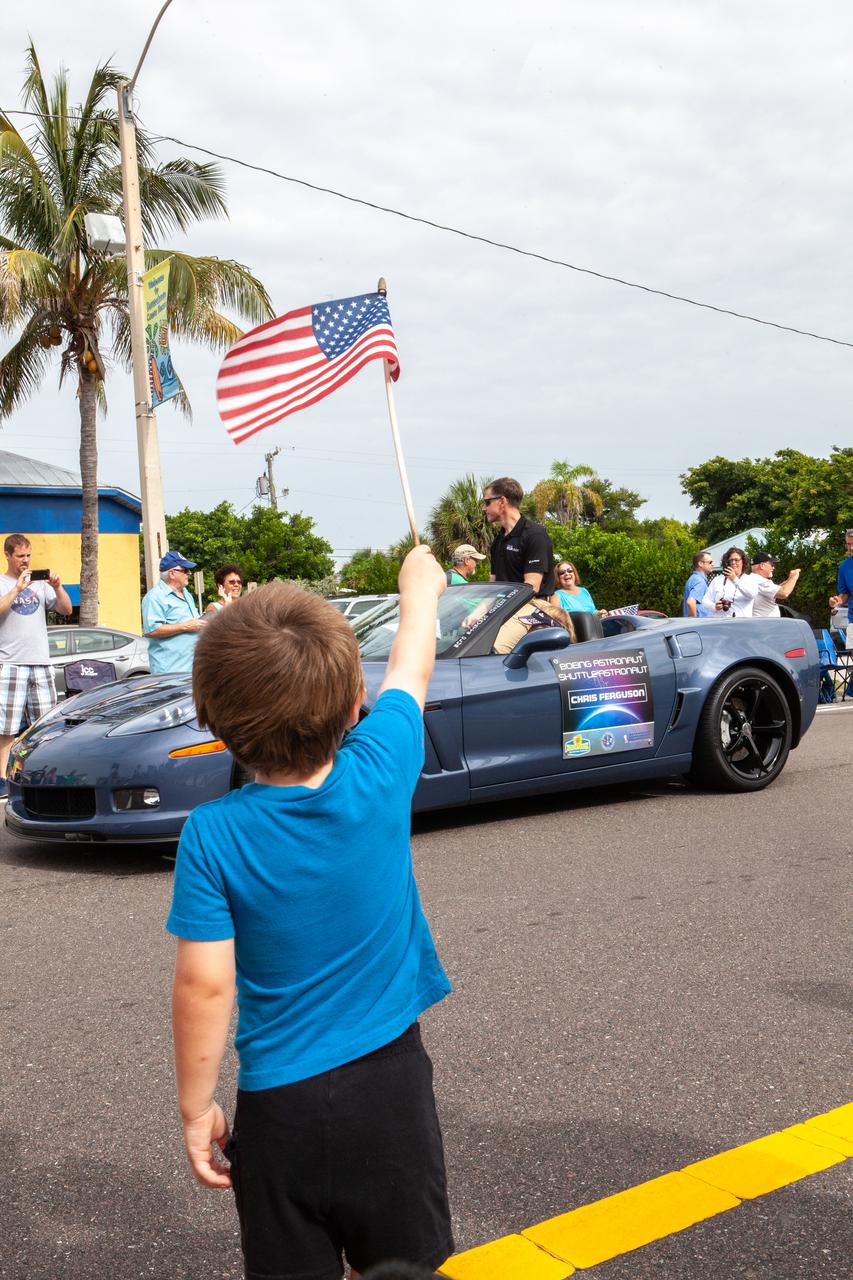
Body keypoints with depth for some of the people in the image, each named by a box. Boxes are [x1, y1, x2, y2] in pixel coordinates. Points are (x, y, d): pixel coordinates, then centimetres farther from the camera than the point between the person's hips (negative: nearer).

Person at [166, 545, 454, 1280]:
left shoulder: (212, 835, -18)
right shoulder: (378, 775, -14)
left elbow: (204, 986, -16)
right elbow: (411, 670, 4)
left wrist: (197, 1109, -2)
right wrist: (420, 586, 22)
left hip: (281, 1102, -1)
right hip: (391, 1082, 2)